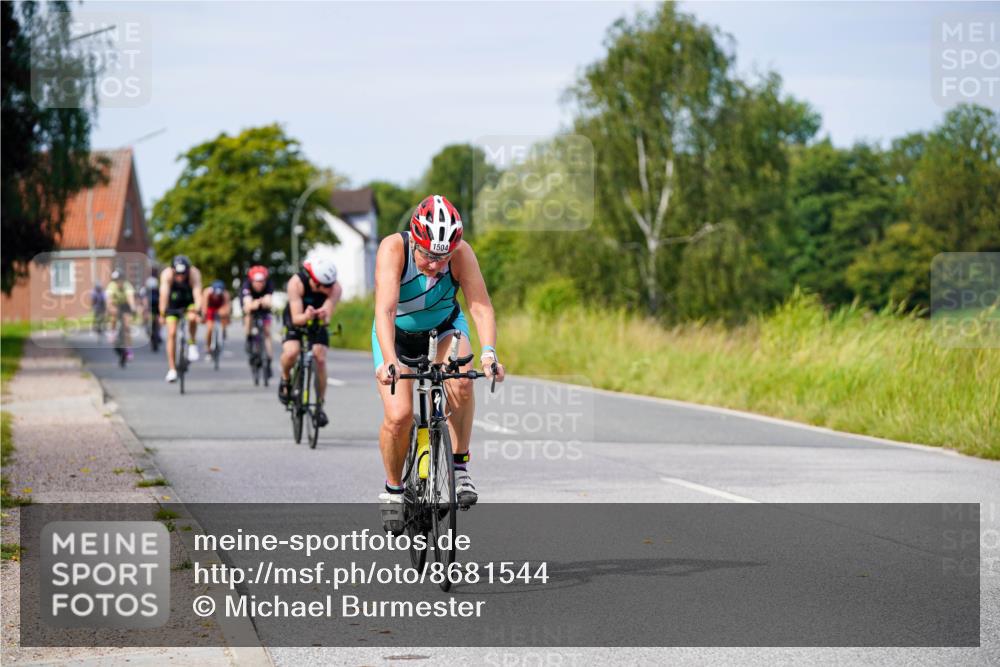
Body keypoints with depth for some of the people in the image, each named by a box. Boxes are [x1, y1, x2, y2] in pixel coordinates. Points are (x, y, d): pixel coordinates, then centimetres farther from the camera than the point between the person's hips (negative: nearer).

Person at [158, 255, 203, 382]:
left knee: (192, 318, -32)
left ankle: (192, 345, -7)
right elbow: (164, 294, -40)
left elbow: (197, 293, -42)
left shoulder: (194, 274, -31)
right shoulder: (167, 274, -31)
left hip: (189, 302, 0)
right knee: (171, 333, -10)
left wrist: (197, 311, -59)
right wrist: (162, 315, -51)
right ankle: (172, 369, -3)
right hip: (173, 303, 0)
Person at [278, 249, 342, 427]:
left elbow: (327, 317, -37)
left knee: (320, 359, -15)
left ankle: (320, 405, 1)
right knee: (291, 352, -28)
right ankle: (285, 379, 5)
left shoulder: (335, 289, -29)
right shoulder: (296, 283, -34)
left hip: (318, 324, 2)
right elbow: (296, 318, -36)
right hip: (296, 321, -2)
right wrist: (306, 317, -59)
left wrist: (323, 315, -61)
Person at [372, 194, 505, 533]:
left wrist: (489, 351, -51)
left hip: (444, 329, 1)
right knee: (398, 416, -19)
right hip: (397, 335, -1)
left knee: (461, 381, -32)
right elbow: (385, 309, -41)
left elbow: (480, 305, -33)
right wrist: (389, 360, -55)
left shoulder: (462, 253, -26)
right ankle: (393, 488, 8)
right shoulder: (393, 248, -31)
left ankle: (459, 466, -14)